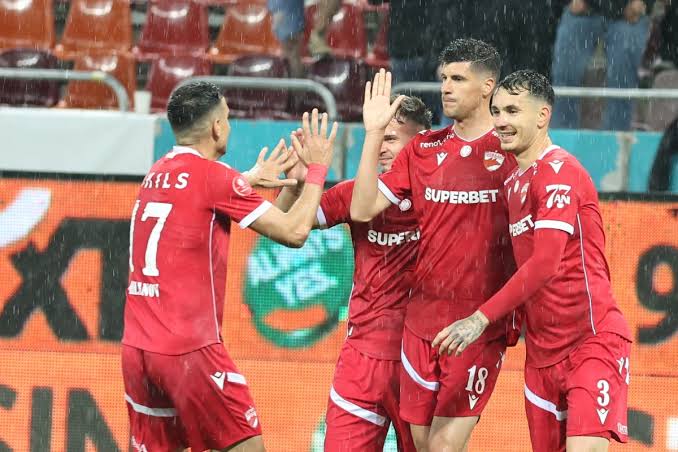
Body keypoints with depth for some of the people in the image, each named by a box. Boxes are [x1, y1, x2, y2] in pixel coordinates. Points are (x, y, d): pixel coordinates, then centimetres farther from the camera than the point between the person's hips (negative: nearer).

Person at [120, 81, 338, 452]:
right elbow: (294, 231, -6)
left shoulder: (156, 175, 14)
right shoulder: (214, 175, -8)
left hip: (137, 348, 7)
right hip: (189, 349, -7)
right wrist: (317, 167, 6)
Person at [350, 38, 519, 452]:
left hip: (480, 324, -5)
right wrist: (374, 133, -1)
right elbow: (363, 209, 5)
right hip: (422, 319, 5)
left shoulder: (510, 150, -3)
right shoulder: (424, 148, 10)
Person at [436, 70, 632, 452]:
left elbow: (545, 264, -22)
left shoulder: (559, 170, -13)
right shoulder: (513, 183, 15)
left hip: (593, 342, -8)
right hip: (542, 353, 9)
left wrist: (481, 319, -24)